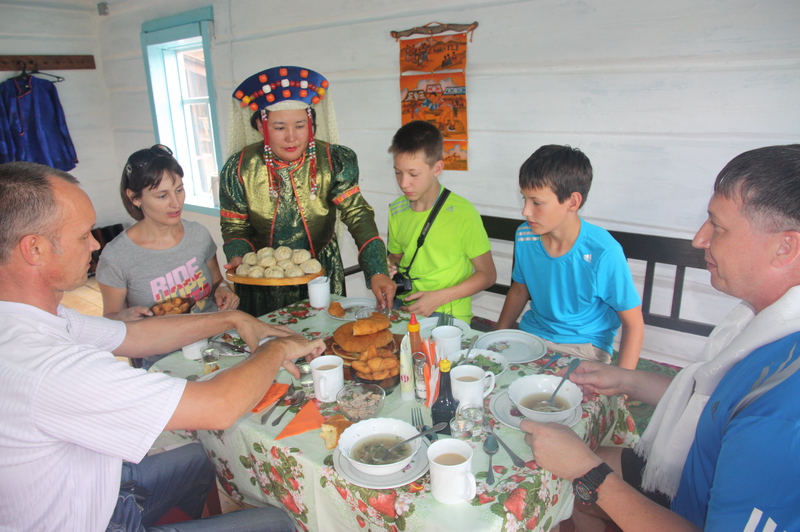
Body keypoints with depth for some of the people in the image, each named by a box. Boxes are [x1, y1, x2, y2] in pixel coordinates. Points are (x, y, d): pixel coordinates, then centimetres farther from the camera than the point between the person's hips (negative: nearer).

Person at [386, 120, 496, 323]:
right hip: (403, 309, 4)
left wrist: (440, 297, -12)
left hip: (449, 316, -4)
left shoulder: (463, 213, -10)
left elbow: (487, 274, -3)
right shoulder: (396, 210, 8)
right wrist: (387, 267, 0)